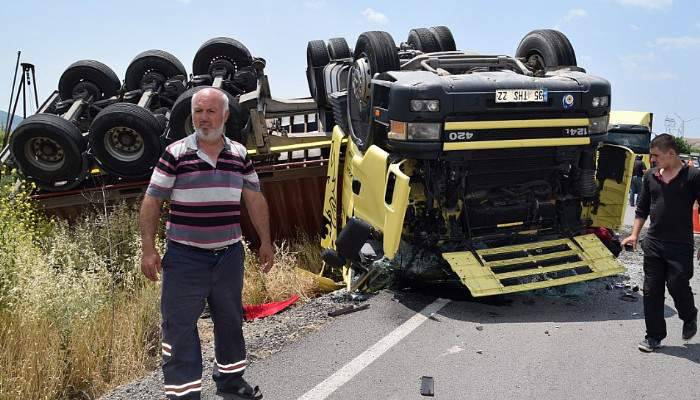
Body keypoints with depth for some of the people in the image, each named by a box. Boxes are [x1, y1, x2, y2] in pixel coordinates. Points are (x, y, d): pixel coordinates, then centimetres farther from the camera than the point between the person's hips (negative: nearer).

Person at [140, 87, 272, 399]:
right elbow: (152, 201, -6)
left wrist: (265, 242, 10)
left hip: (229, 255, 4)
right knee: (179, 326, -1)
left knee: (230, 321, 18)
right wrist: (148, 249, -11)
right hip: (185, 257, -4)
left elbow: (255, 199, 10)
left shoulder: (239, 155, 3)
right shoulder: (175, 154, -7)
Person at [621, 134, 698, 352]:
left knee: (677, 286, -1)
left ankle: (690, 318, 33)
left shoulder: (692, 176, -8)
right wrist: (634, 234, 7)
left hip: (681, 246, -4)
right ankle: (654, 336, 18)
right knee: (651, 291, 6)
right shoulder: (650, 176, 6)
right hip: (653, 243, 5)